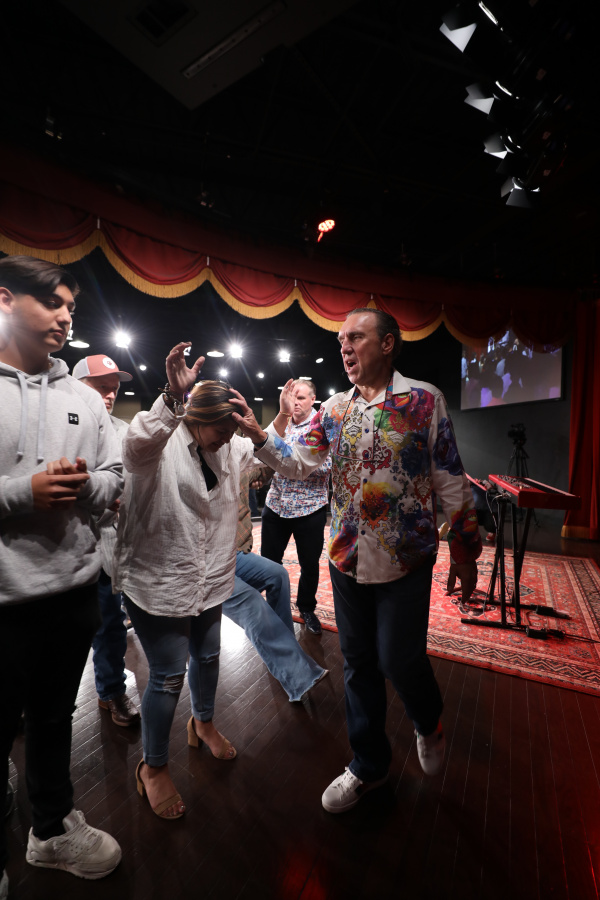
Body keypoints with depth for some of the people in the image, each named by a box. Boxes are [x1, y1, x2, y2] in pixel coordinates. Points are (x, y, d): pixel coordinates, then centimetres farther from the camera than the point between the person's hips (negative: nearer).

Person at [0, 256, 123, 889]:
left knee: (54, 716, 23)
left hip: (74, 590, 4)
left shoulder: (85, 399, 7)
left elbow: (114, 477, 8)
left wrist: (85, 486, -12)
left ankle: (53, 828, 48)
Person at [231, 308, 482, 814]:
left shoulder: (424, 400, -6)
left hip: (405, 559, -3)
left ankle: (429, 723, 44)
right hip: (347, 558, 4)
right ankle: (369, 764, 42)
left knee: (398, 659, 5)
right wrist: (259, 434, -10)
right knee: (359, 663, 16)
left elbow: (451, 482, -4)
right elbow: (299, 465, 3)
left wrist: (465, 551, -1)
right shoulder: (333, 409, 5)